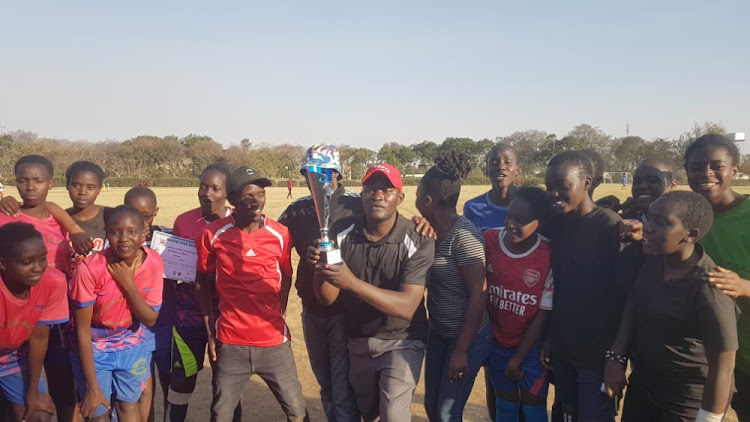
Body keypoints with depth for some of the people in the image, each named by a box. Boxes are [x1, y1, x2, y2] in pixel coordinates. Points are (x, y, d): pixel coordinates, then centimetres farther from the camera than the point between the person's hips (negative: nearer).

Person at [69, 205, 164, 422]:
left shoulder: (154, 263, -19)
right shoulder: (90, 269, -28)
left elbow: (150, 320, -14)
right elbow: (82, 330, -19)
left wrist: (128, 283, -29)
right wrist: (92, 386, -16)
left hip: (131, 345, 3)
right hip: (93, 347, -2)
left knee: (129, 404, 15)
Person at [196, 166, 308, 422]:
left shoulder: (280, 234, -5)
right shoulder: (213, 234, -7)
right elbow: (202, 281, 5)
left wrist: (277, 317, 7)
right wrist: (210, 331, 4)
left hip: (274, 341, 1)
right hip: (230, 343, 0)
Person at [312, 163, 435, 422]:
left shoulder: (419, 242, -22)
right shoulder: (342, 233, -13)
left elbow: (407, 307, -30)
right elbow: (327, 298, -11)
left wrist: (352, 282, -41)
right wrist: (320, 267, -33)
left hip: (401, 341, -3)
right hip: (357, 340, 4)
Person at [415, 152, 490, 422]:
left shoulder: (463, 235, -21)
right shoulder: (433, 231, 3)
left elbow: (479, 295, -20)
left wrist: (461, 350, -18)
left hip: (466, 338, -8)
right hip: (438, 334, 8)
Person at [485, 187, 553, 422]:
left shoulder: (550, 257, -19)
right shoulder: (488, 240, -14)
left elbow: (543, 314, -12)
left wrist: (517, 359, -8)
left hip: (532, 347, -2)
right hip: (497, 342, 2)